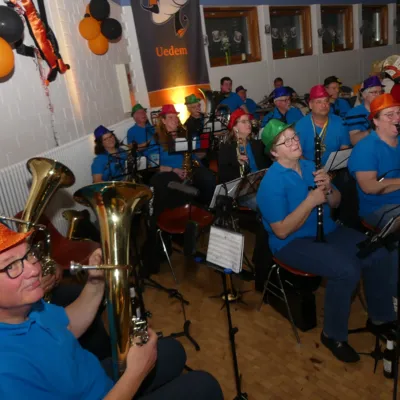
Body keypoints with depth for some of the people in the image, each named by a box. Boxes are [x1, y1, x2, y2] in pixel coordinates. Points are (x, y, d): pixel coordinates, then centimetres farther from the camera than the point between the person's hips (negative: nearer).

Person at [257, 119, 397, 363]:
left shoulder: (310, 166, 6)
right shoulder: (272, 183, -17)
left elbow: (335, 204, 10)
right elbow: (282, 231, -22)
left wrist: (328, 189, -12)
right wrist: (310, 201, -24)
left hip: (327, 231, 7)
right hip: (292, 243, -7)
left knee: (381, 255, -9)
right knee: (346, 270, -29)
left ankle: (380, 318, 14)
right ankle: (333, 335, -5)